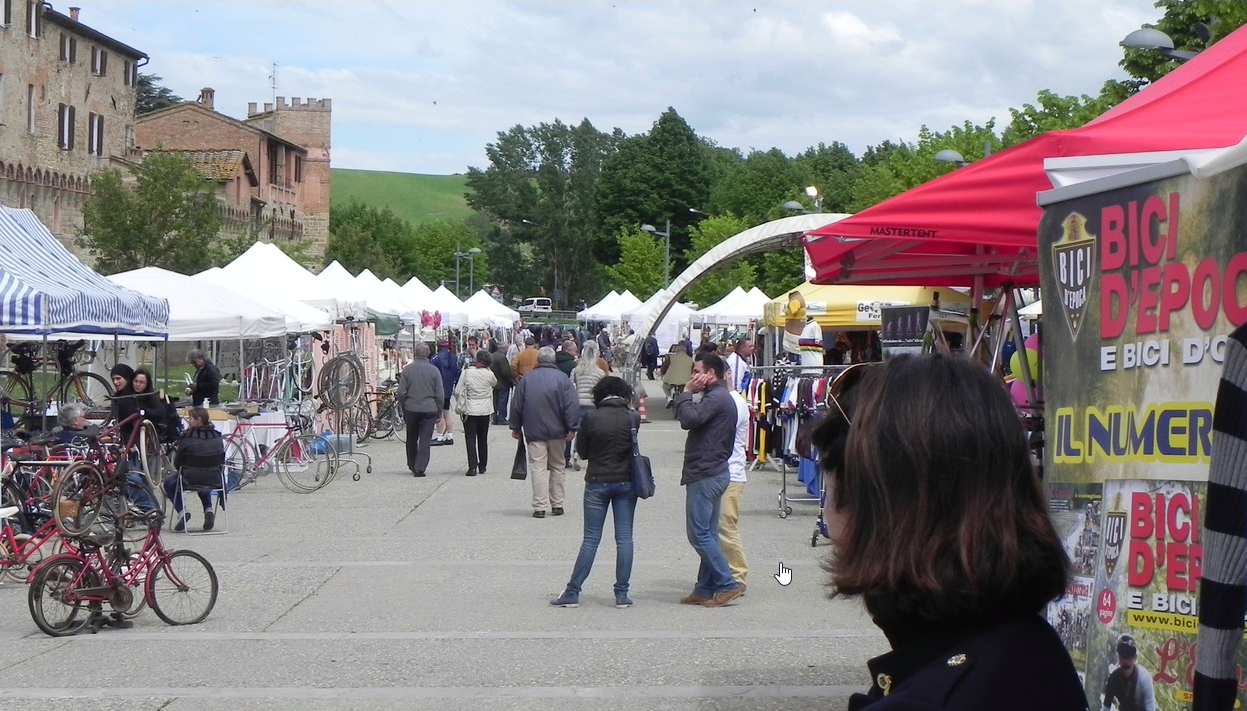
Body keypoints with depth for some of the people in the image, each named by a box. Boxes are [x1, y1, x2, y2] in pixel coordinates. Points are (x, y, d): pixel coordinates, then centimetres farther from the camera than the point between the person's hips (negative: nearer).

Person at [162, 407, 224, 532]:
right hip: (214, 480, 4)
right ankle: (208, 509, 16)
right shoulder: (217, 436, -1)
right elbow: (222, 461, 8)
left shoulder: (187, 437, -14)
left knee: (167, 483, 24)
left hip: (189, 480, -4)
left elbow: (177, 463, -7)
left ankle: (181, 510, 6)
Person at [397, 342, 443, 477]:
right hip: (429, 409, -1)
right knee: (425, 440, 1)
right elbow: (439, 395, -3)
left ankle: (412, 466, 28)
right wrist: (439, 413, 7)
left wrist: (404, 409, 12)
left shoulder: (407, 369, -2)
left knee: (411, 439, 17)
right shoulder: (434, 370, -4)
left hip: (411, 409, 1)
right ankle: (420, 468, -5)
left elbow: (401, 393, -2)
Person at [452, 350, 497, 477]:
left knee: (470, 439, 0)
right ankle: (482, 466, 20)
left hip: (469, 410, -3)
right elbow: (494, 383, 18)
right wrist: (486, 368, 15)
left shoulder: (467, 373, -12)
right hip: (485, 411, 3)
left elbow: (458, 391, -10)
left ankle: (472, 467, -9)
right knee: (483, 439, 14)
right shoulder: (489, 374, -6)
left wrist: (460, 406, 5)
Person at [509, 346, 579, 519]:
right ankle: (557, 504, 16)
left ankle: (540, 506, -9)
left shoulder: (526, 380, 0)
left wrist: (516, 427, 15)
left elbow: (516, 406, 5)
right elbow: (572, 405, -9)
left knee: (538, 468, -2)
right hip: (557, 432, 1)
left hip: (534, 432, -1)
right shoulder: (562, 379, -3)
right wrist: (571, 428, -5)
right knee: (557, 467, 13)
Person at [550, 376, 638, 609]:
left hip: (597, 483, -1)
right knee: (624, 538, 6)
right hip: (626, 482, 1)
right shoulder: (632, 418, -6)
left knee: (591, 539, 5)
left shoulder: (591, 418, -9)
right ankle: (622, 594, 7)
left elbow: (582, 452, 0)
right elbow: (636, 448, 5)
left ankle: (572, 592, 5)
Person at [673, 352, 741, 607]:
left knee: (699, 534, -8)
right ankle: (705, 589, 15)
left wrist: (686, 393, -14)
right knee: (707, 534, 11)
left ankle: (726, 585, -6)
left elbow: (690, 419, -25)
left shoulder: (716, 398, -14)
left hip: (705, 475, -11)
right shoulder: (718, 397, 19)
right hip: (713, 472, 11)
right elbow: (687, 422, 18)